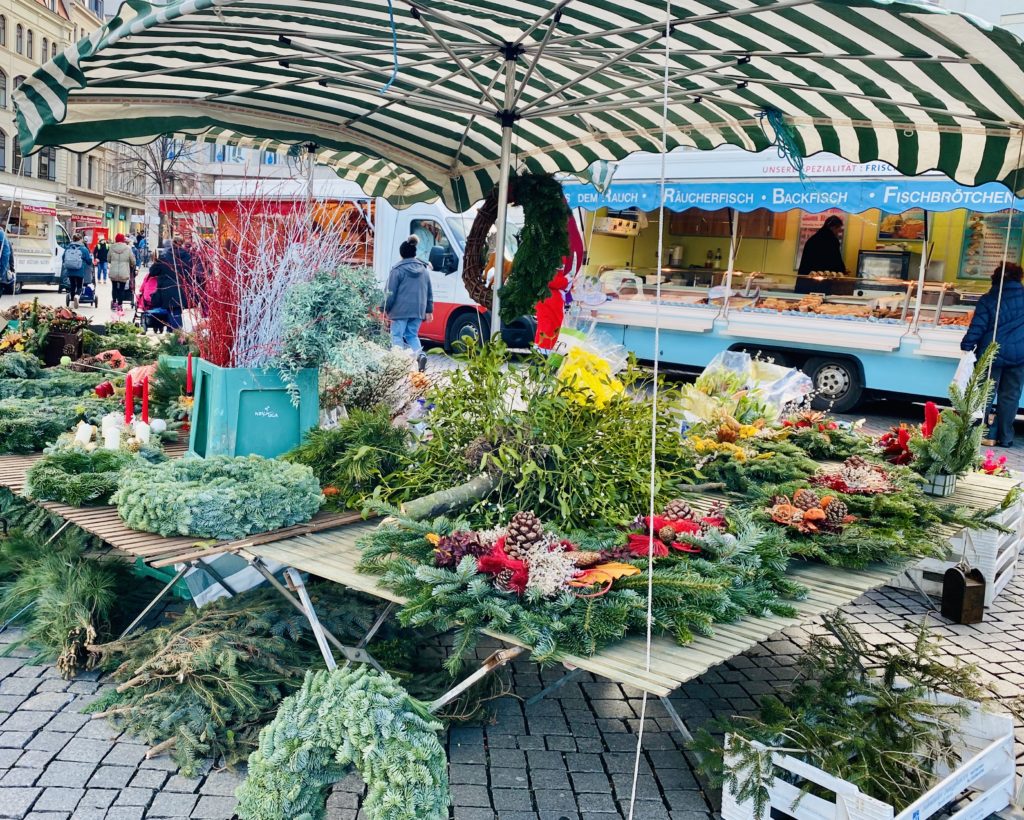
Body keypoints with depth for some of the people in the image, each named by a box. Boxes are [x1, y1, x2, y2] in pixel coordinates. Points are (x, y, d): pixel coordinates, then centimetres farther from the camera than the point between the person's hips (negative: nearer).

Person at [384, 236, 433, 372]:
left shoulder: (398, 270, -6)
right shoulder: (424, 269, 10)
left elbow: (391, 292, -5)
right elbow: (429, 292, 13)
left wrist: (386, 309, 4)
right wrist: (429, 310, 18)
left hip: (401, 309, -5)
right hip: (418, 310, 5)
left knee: (397, 335, 5)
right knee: (412, 335, 16)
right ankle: (420, 354, -9)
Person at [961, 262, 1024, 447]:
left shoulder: (988, 299, -6)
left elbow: (977, 327, -10)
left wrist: (967, 347, -5)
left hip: (992, 354, -2)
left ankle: (988, 435, 6)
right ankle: (1005, 437, 10)